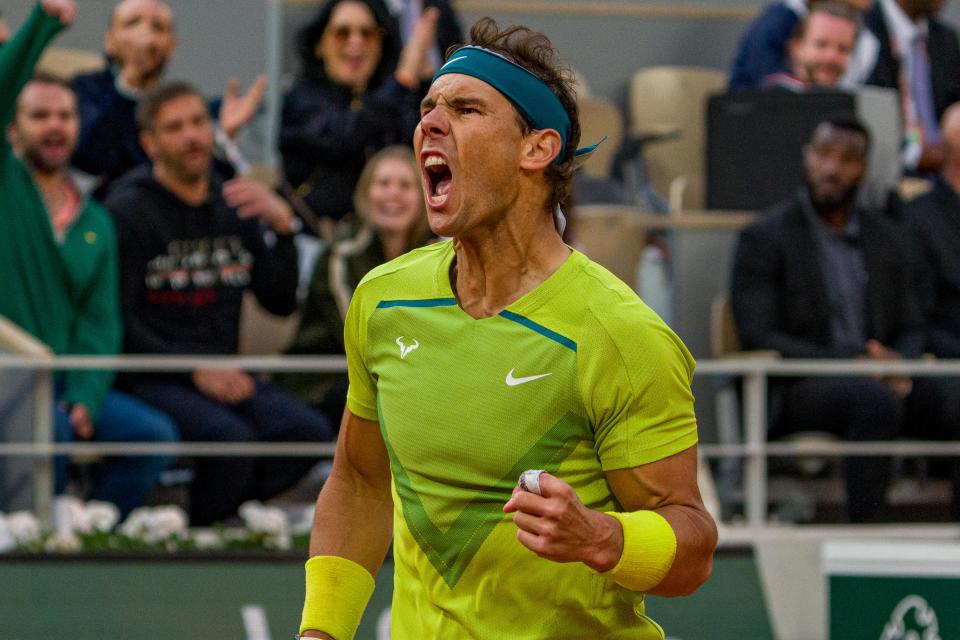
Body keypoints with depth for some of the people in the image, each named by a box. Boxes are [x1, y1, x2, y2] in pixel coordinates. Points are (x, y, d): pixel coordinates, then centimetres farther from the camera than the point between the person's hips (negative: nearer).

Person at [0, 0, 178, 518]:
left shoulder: (95, 223, 15)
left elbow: (100, 323, 8)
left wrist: (85, 398, -8)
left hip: (60, 384, 5)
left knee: (154, 435, -14)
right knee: (49, 426, -33)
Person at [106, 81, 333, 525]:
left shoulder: (234, 208, 14)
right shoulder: (129, 210, -4)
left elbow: (281, 303, 12)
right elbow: (120, 324, -10)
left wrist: (282, 226, -2)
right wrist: (194, 369, -18)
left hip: (222, 376, 6)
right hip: (152, 381, -6)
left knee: (310, 432, -20)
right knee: (232, 437, -32)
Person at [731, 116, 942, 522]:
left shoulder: (885, 238, 17)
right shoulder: (763, 238, -1)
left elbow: (909, 330, 17)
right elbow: (760, 338, -10)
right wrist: (852, 361, -19)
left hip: (874, 379, 5)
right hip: (792, 394, -5)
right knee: (875, 399, -36)